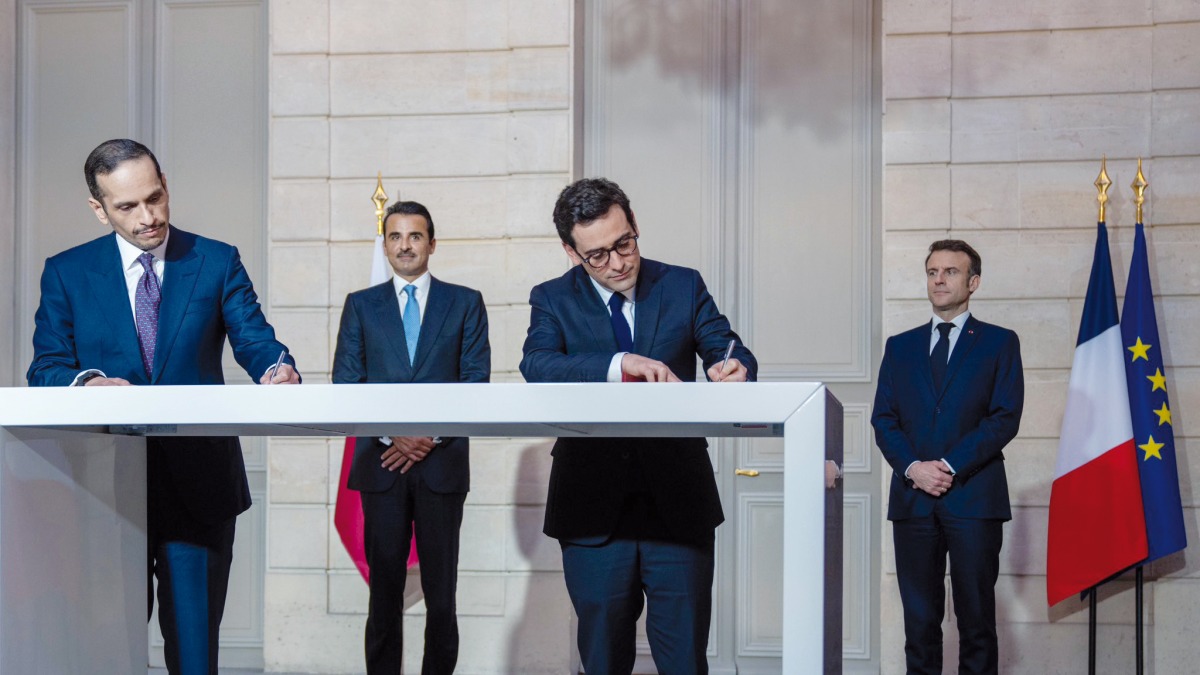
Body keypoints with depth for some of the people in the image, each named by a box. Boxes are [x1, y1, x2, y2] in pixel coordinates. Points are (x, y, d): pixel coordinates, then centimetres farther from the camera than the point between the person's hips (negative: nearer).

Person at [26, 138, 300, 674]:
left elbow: (255, 342, -2)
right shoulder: (66, 272, 6)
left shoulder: (217, 262, 5)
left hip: (200, 483, 0)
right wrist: (83, 382, -22)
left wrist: (276, 369, -26)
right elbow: (45, 370, 1)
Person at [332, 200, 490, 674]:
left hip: (442, 463, -1)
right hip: (381, 464, 1)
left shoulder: (465, 303, 8)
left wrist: (431, 437, -9)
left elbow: (476, 382, 1)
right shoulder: (361, 305, 10)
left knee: (441, 587, 1)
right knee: (385, 584, 3)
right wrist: (393, 435, -10)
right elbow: (346, 385, 4)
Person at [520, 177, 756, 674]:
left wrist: (735, 369, -26)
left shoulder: (683, 286, 7)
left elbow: (729, 351, 0)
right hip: (593, 509, 0)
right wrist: (620, 365, -32)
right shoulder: (553, 299, 3)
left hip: (678, 503, 0)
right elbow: (536, 366, -16)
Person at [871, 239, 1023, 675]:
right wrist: (913, 468, -7)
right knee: (919, 620, 3)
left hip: (973, 497, -3)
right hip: (913, 499, 3)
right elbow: (883, 420, 10)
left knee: (976, 619, -1)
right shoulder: (900, 346, 17)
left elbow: (1005, 418, -3)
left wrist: (952, 466, -11)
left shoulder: (999, 343, 8)